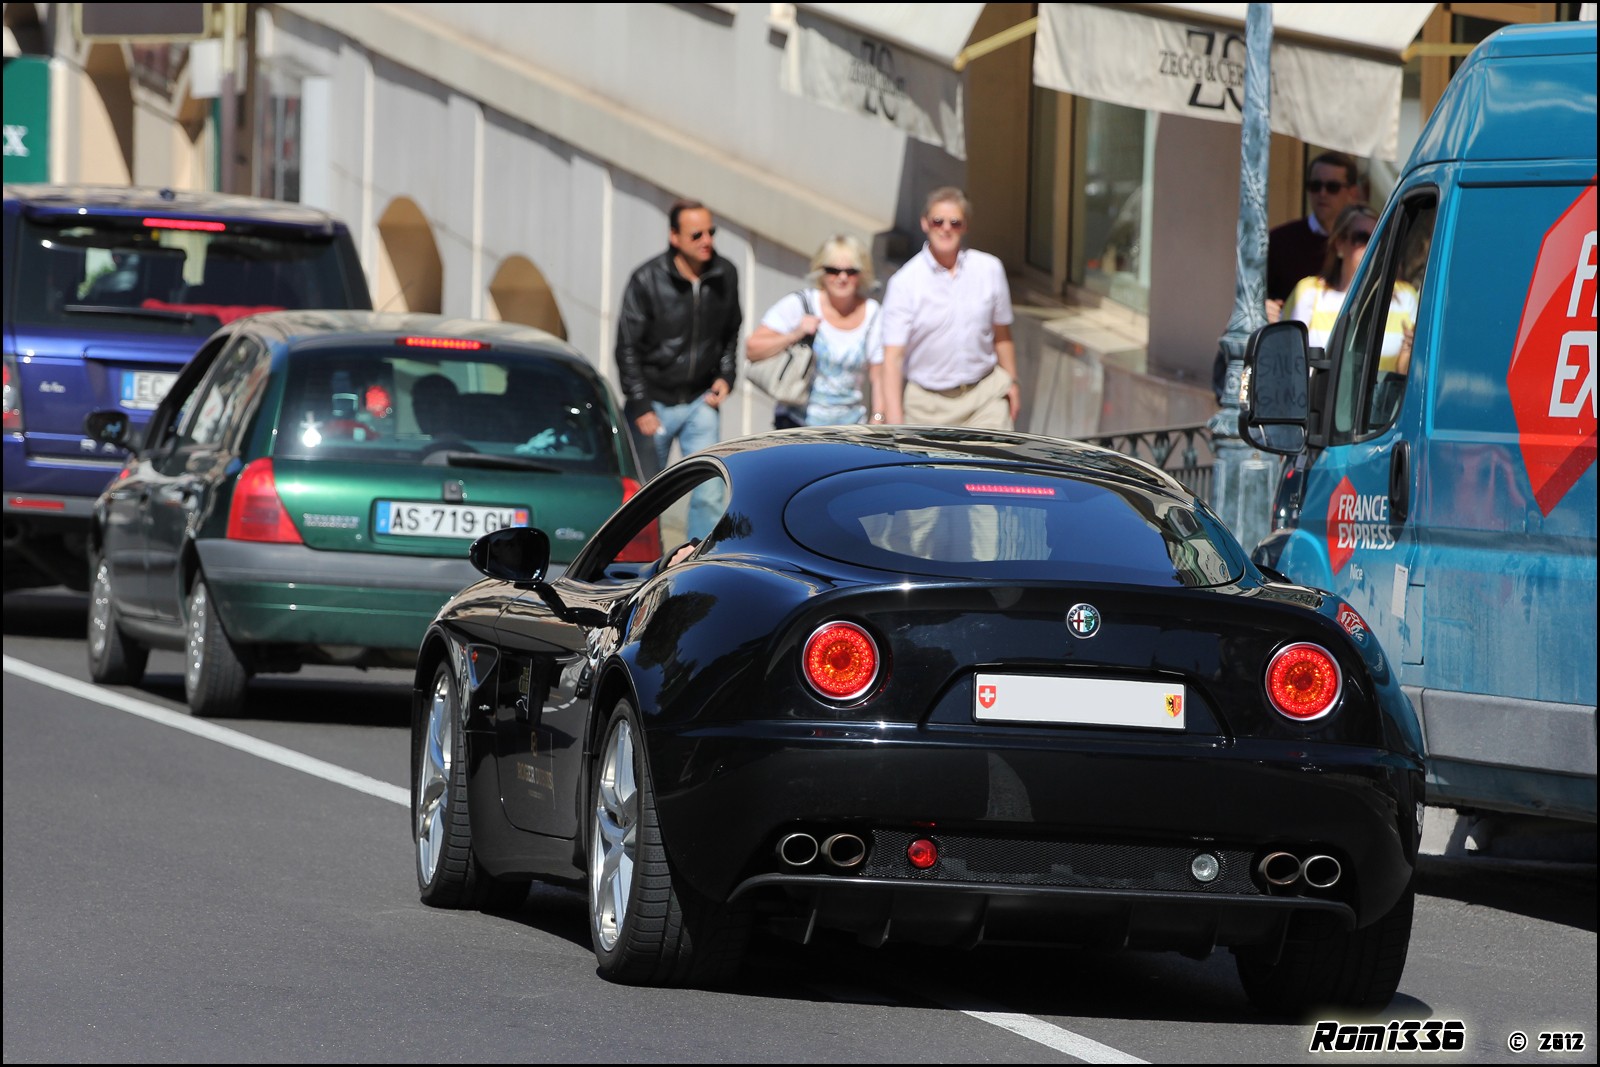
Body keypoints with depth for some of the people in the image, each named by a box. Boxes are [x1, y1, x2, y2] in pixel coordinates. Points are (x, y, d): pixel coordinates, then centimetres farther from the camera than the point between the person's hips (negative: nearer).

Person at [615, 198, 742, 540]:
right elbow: (627, 348, -9)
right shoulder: (647, 280, -14)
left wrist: (726, 376, 2)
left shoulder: (724, 276, -2)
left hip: (700, 401, 3)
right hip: (655, 402, -3)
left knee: (709, 494, -6)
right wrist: (641, 407, -13)